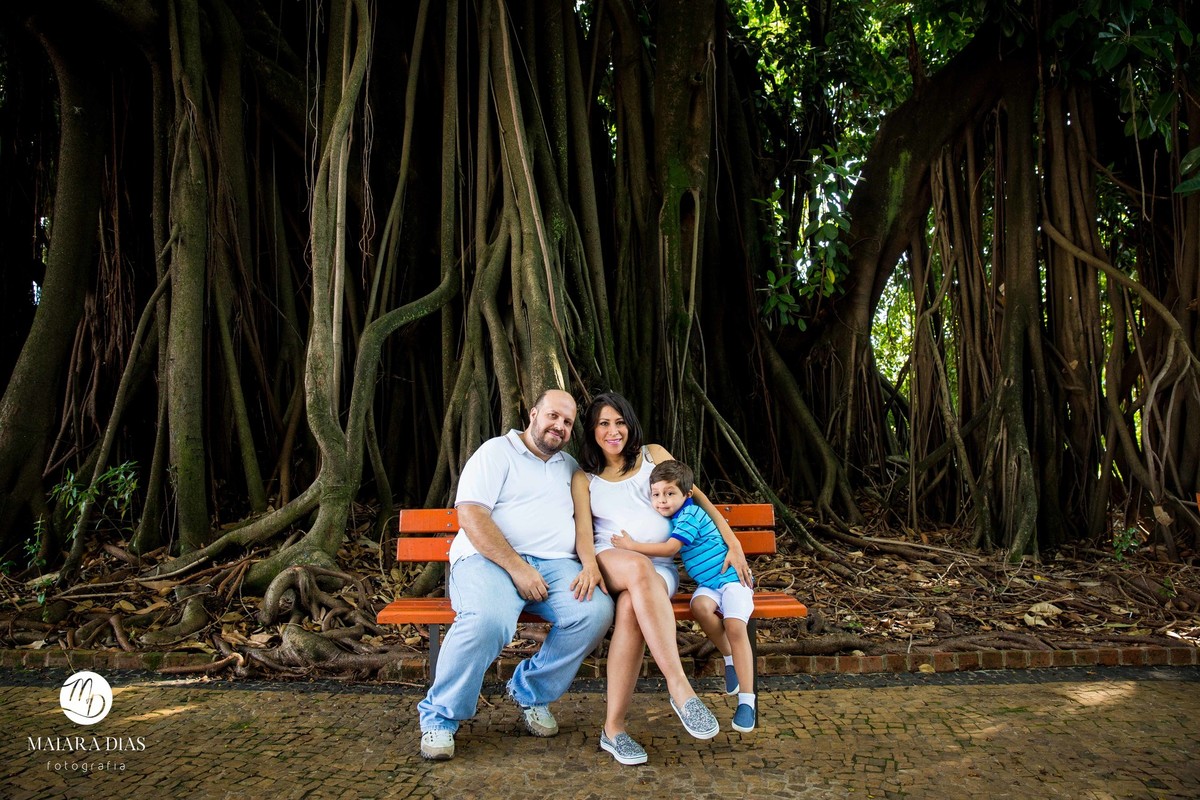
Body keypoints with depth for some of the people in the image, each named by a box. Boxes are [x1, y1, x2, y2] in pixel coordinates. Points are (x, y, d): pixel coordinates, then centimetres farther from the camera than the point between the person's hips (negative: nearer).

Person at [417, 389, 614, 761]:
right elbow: (471, 516, -9)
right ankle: (440, 717, -10)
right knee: (488, 619, -37)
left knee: (596, 611, -25)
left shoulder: (570, 467, 23)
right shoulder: (496, 452, 4)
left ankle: (531, 691, -1)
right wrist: (517, 568, -16)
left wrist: (590, 563, -9)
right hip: (489, 559, -5)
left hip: (554, 564, 5)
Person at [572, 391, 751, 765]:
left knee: (631, 608, -37)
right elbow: (583, 533, 3)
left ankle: (614, 728, -29)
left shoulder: (653, 455, 17)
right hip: (609, 563, 0)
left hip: (661, 569, 1)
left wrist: (733, 542, 4)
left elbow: (696, 496, 15)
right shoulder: (583, 478, 16)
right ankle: (679, 687, -41)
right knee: (638, 567, -39)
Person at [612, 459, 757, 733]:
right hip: (707, 584, 7)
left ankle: (747, 700, -19)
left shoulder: (690, 515, -18)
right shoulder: (673, 518, 8)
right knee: (700, 606, -28)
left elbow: (671, 548, -27)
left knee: (735, 626, -27)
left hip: (732, 578, -6)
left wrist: (632, 545, -21)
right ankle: (730, 658, -6)